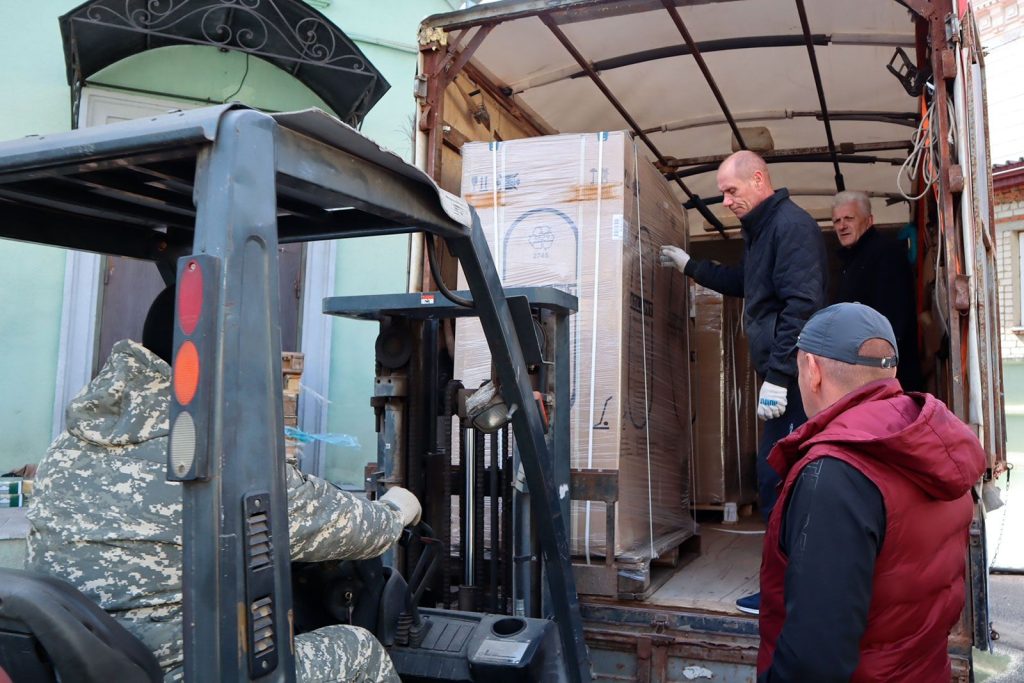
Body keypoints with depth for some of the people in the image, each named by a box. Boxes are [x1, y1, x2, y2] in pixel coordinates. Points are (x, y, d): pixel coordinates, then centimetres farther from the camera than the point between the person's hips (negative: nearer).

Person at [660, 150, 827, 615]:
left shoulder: (791, 225, -13)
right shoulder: (761, 230, 19)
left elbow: (802, 304, -23)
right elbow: (743, 284, 36)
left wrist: (777, 376, -24)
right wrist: (691, 266, 35)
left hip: (793, 379, -10)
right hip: (782, 376, 10)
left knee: (777, 481, -5)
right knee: (776, 478, 15)